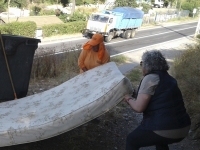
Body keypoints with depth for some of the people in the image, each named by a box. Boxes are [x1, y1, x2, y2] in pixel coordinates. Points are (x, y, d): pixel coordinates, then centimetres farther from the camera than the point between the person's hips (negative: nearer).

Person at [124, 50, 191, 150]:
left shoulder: (150, 78, -11)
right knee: (160, 141, 37)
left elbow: (138, 107, -15)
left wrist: (129, 99, 5)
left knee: (132, 141, 13)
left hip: (165, 129, -8)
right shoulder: (168, 78, 14)